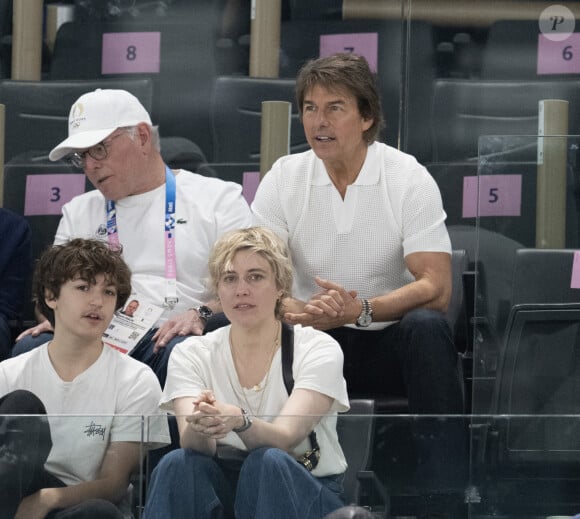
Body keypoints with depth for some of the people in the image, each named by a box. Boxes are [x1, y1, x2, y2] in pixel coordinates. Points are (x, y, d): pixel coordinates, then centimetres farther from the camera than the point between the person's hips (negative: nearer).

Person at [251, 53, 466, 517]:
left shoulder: (409, 179, -7)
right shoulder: (283, 178, -1)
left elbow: (436, 288, -16)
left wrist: (361, 311, -34)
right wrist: (297, 311, -33)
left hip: (390, 341, -1)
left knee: (427, 326, -35)